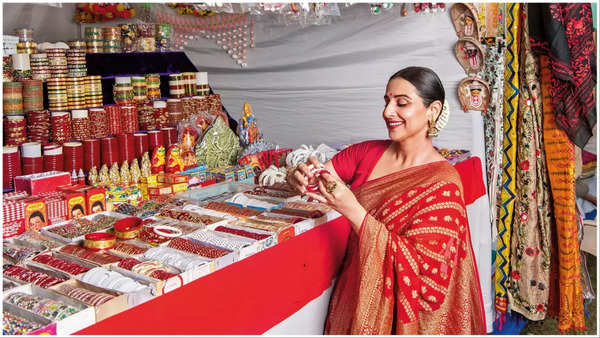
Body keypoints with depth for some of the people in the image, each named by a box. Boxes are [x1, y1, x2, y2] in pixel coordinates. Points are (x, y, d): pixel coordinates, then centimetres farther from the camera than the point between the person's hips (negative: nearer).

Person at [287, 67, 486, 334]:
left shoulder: (443, 184, -20)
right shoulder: (368, 152, -3)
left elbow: (420, 267, -25)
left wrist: (352, 210, -32)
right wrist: (303, 176, -23)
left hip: (398, 312, -5)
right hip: (354, 290, 5)